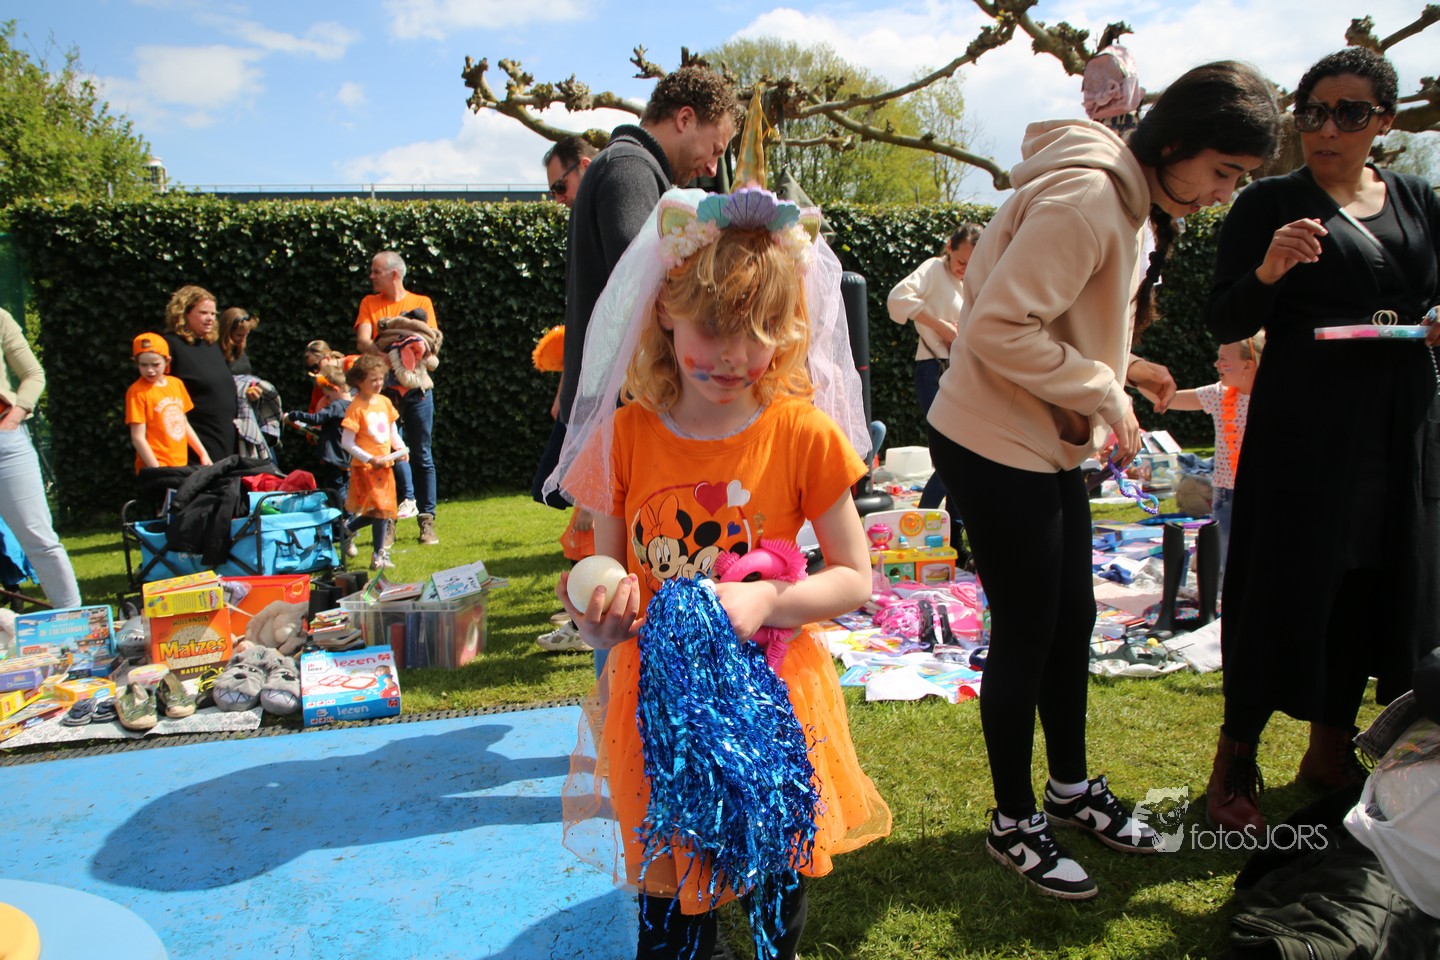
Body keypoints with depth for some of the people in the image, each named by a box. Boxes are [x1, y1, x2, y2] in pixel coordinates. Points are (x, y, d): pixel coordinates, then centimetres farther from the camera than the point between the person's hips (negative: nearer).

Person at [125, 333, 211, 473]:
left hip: (181, 465, 5)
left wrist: (203, 454, 15)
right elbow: (138, 437, -10)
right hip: (156, 467, -5)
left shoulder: (177, 384, 10)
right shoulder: (137, 391, -7)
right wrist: (157, 470, -15)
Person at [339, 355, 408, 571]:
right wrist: (370, 459, -20)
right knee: (380, 508, -11)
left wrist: (401, 448, 0)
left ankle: (348, 528, 34)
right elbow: (346, 442, -14)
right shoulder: (356, 407, -13)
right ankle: (379, 555, 0)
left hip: (385, 465, 7)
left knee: (384, 510, 11)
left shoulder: (385, 402, 8)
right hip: (365, 467, -7)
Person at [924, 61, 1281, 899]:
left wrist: (1113, 385, -1)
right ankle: (1014, 822, 21)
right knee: (1027, 633, 1)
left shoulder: (1134, 206, 12)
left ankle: (1072, 788, 36)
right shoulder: (1085, 199, -21)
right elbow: (999, 327, -28)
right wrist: (1105, 394, -19)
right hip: (996, 446, -10)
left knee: (1073, 619, 17)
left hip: (1052, 445, 10)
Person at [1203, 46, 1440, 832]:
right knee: (1285, 591, -3)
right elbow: (1224, 323, -7)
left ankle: (1331, 748, 28)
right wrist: (1267, 272, -26)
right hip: (1303, 431, -5)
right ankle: (1235, 759, 13)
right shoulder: (1270, 205, -2)